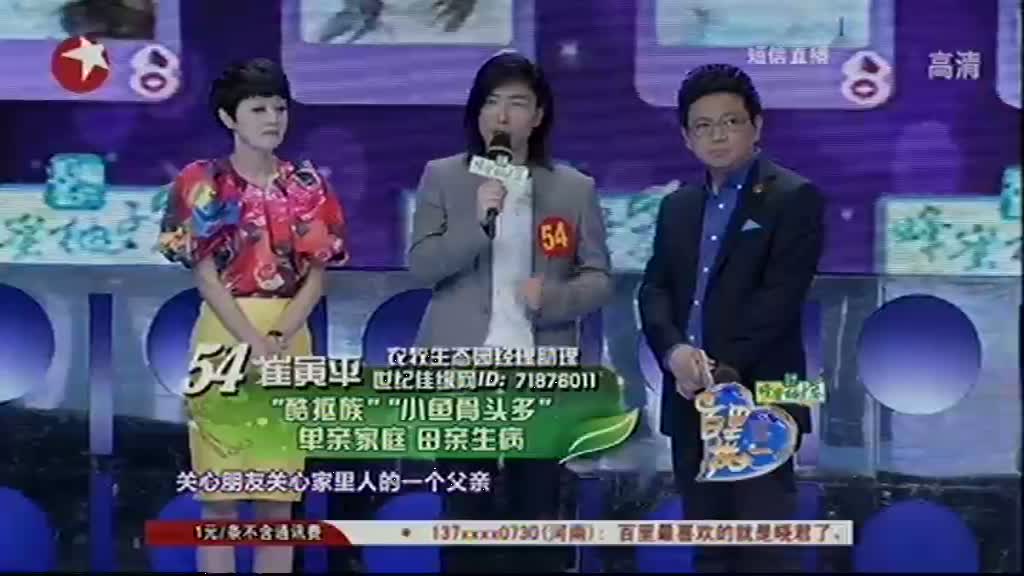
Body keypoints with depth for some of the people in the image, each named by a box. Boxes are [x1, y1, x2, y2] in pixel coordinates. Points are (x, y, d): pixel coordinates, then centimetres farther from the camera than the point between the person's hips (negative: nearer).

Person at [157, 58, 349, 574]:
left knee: (279, 497, 4)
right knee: (218, 493, -2)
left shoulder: (308, 187, 8)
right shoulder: (202, 183, 0)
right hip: (225, 337, -2)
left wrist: (278, 338, -12)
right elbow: (206, 276, -6)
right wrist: (253, 344, -16)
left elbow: (316, 276, 3)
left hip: (290, 342, 3)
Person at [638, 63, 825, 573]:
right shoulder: (677, 207, 16)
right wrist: (676, 351, -13)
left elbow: (779, 297, -12)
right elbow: (654, 290, 7)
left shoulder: (794, 197, -4)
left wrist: (721, 370, -15)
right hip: (691, 402, 6)